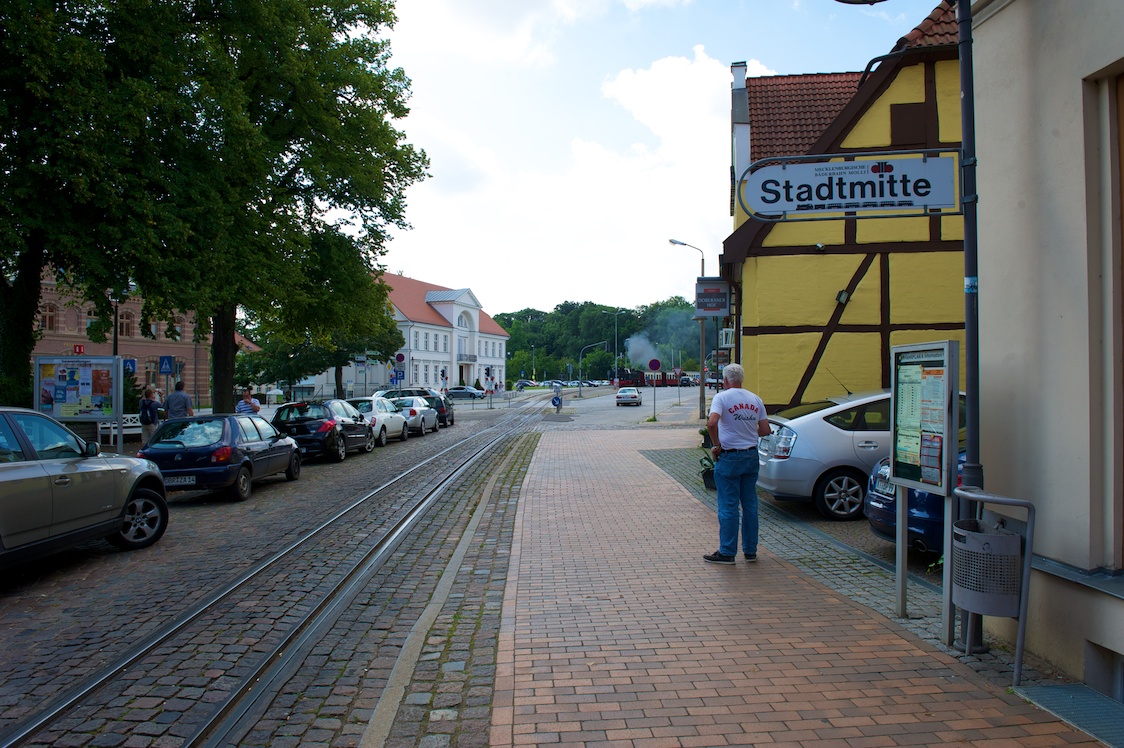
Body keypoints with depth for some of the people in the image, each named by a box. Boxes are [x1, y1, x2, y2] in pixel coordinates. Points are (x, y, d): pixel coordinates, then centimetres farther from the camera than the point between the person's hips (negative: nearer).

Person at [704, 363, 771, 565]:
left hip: (729, 457, -5)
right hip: (751, 456, 5)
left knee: (729, 506, 1)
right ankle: (750, 550, 20)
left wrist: (716, 445, -13)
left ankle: (727, 552, 7)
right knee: (750, 504, 13)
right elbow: (765, 430, 7)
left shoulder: (722, 397, -10)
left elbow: (712, 422, -26)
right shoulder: (755, 399, 6)